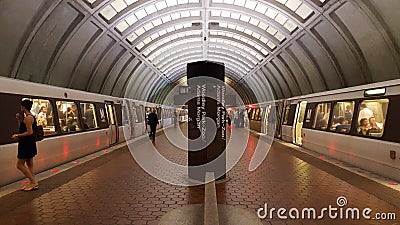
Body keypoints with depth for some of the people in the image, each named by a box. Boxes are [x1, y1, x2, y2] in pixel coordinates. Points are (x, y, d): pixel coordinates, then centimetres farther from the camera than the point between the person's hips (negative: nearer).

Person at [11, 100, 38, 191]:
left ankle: (34, 183, 0)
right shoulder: (31, 117, 13)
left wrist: (17, 135, -12)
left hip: (27, 144, -10)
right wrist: (19, 119, 11)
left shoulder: (28, 118, -17)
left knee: (20, 165, -2)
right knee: (29, 164, 13)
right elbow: (22, 128, 16)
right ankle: (32, 184, 19)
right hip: (28, 144, 10)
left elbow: (30, 132, -22)